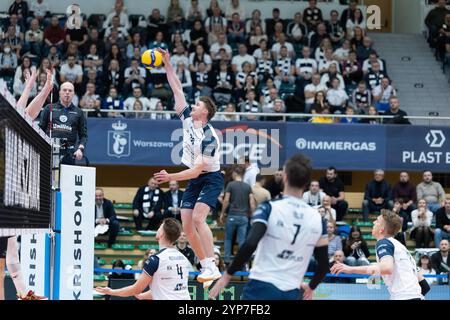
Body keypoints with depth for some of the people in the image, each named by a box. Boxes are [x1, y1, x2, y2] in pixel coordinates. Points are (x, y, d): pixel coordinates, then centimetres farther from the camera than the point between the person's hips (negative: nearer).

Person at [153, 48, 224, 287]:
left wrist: (171, 177, -28)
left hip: (210, 179, -8)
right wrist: (167, 64, -1)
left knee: (198, 217, -26)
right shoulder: (188, 119, -2)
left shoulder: (209, 138, -23)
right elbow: (178, 91, 4)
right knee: (187, 225, 0)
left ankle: (212, 267, -30)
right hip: (193, 180, 8)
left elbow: (197, 169, -25)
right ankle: (206, 267, 8)